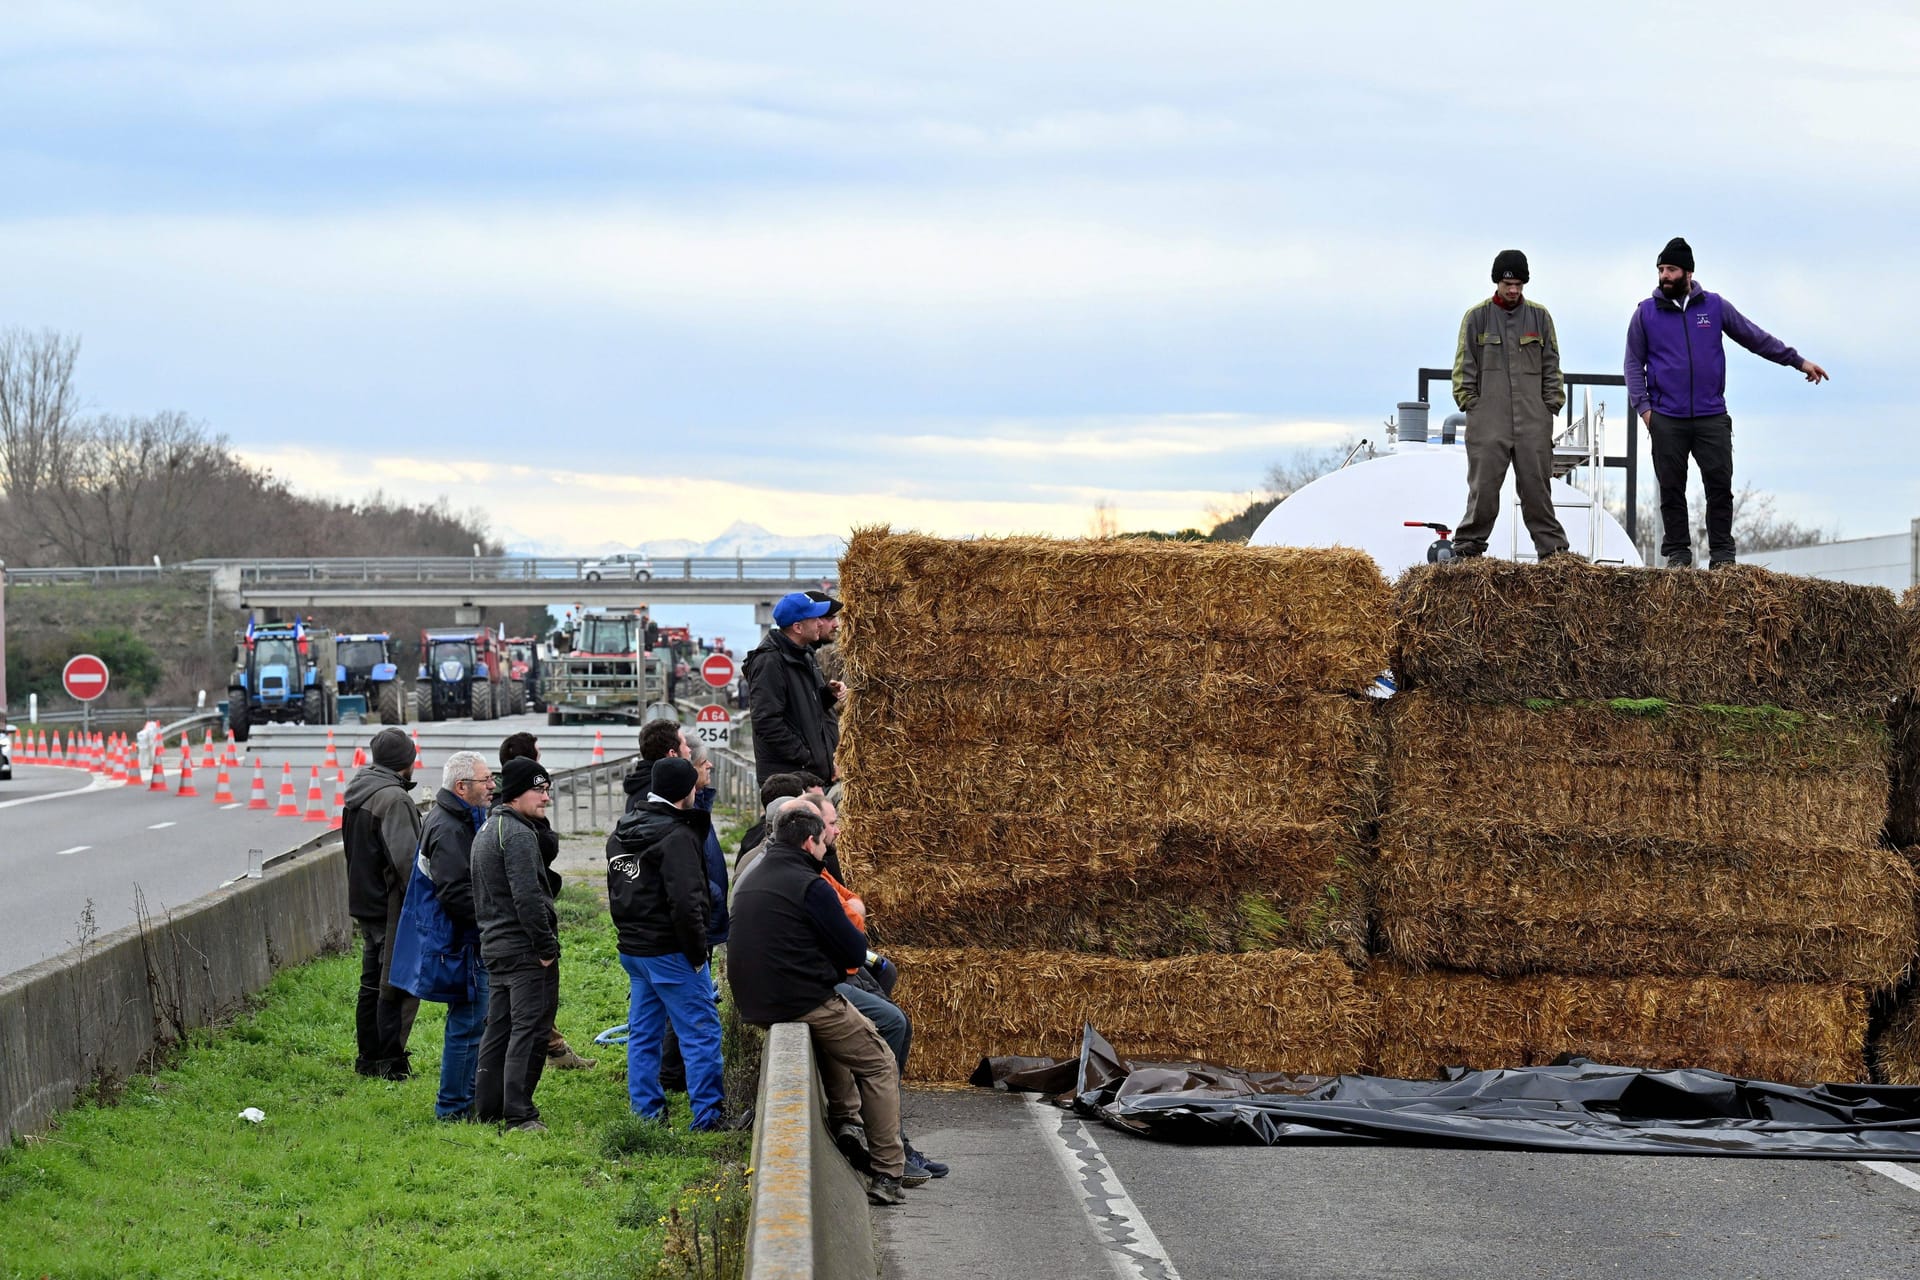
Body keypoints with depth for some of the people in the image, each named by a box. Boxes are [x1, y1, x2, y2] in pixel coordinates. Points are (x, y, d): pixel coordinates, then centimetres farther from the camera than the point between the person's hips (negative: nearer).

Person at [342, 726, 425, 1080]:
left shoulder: (357, 793, 12)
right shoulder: (393, 799, -18)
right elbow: (406, 857, -24)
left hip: (364, 902, 9)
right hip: (392, 906, -9)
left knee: (372, 983, 16)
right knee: (398, 984, -3)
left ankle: (368, 1056, 21)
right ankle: (391, 1062, -2)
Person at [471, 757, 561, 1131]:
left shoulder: (486, 830, 18)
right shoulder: (517, 833, -15)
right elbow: (527, 895, -22)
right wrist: (547, 946, -17)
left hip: (494, 945, 10)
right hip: (524, 948, -10)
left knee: (498, 1028, 14)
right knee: (529, 1029, -7)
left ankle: (489, 1107, 18)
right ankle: (519, 1114, -9)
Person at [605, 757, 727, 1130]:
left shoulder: (621, 833, 12)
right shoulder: (678, 837, -16)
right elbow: (685, 903, -23)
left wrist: (629, 931, 19)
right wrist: (698, 953, -14)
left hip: (632, 949, 8)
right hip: (670, 952, -8)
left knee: (643, 1033, 13)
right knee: (701, 1032, -2)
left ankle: (645, 1110, 16)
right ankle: (709, 1113, -3)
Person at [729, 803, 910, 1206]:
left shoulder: (750, 882, 14)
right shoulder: (809, 886, -14)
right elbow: (855, 953, -11)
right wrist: (855, 933, 11)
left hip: (754, 1003, 8)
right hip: (804, 1002, -8)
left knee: (835, 1031, 36)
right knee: (880, 1066, 5)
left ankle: (844, 1119, 30)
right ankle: (886, 1174, 1)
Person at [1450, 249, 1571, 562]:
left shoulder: (1539, 316, 11)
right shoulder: (1477, 316, 6)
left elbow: (1551, 365, 14)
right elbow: (1464, 366, 7)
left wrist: (1551, 404, 5)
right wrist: (1470, 403, -2)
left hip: (1533, 419, 1)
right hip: (1488, 419, -1)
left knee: (1536, 484, 1)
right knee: (1483, 485, -3)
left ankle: (1552, 547, 4)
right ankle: (1468, 545, 4)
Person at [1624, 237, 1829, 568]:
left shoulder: (1714, 306, 8)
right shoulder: (1646, 313, 5)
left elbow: (1755, 337, 14)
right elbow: (1634, 363, 7)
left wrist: (1797, 361, 12)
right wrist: (1642, 406, -4)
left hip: (1712, 417, 0)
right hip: (1666, 419, 0)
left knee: (1720, 485, -2)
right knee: (1671, 488, 3)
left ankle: (1722, 554, 5)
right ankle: (1677, 554, 11)